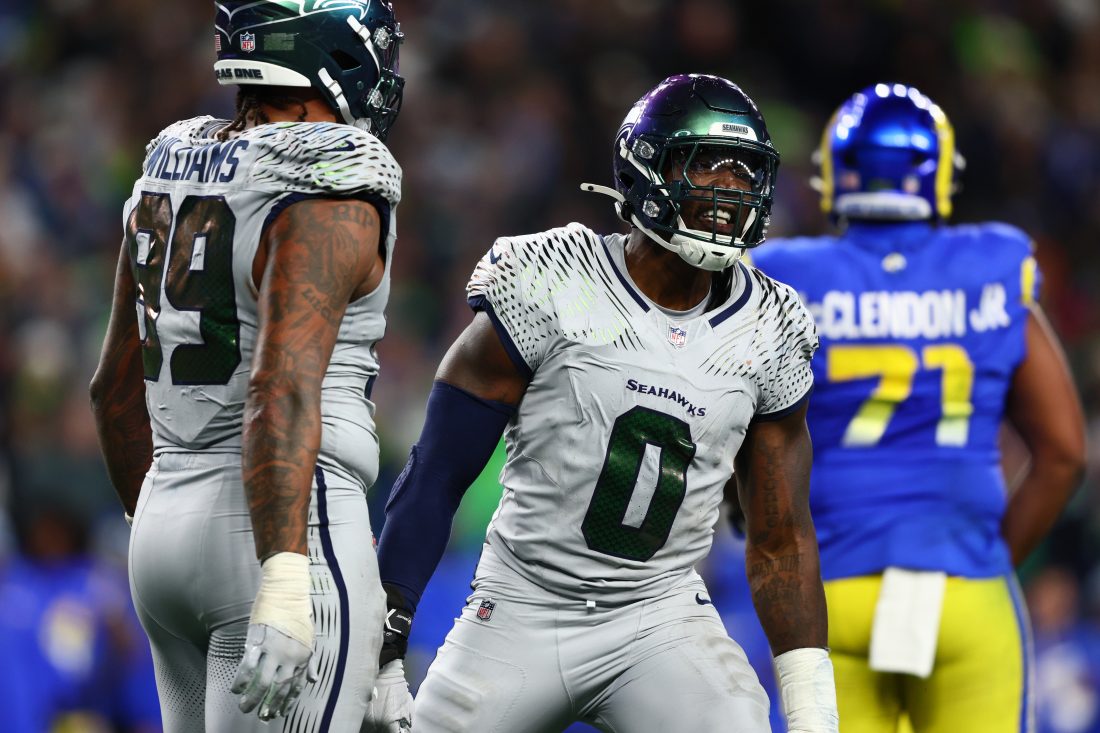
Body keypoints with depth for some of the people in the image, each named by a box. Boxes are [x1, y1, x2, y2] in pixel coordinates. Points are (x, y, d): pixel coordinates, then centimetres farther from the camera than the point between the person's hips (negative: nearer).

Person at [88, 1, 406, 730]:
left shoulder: (170, 175, 11)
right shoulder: (326, 200, -14)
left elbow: (117, 389, 19)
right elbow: (283, 392, -26)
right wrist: (284, 581, -32)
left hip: (166, 513, 8)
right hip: (291, 531, -8)